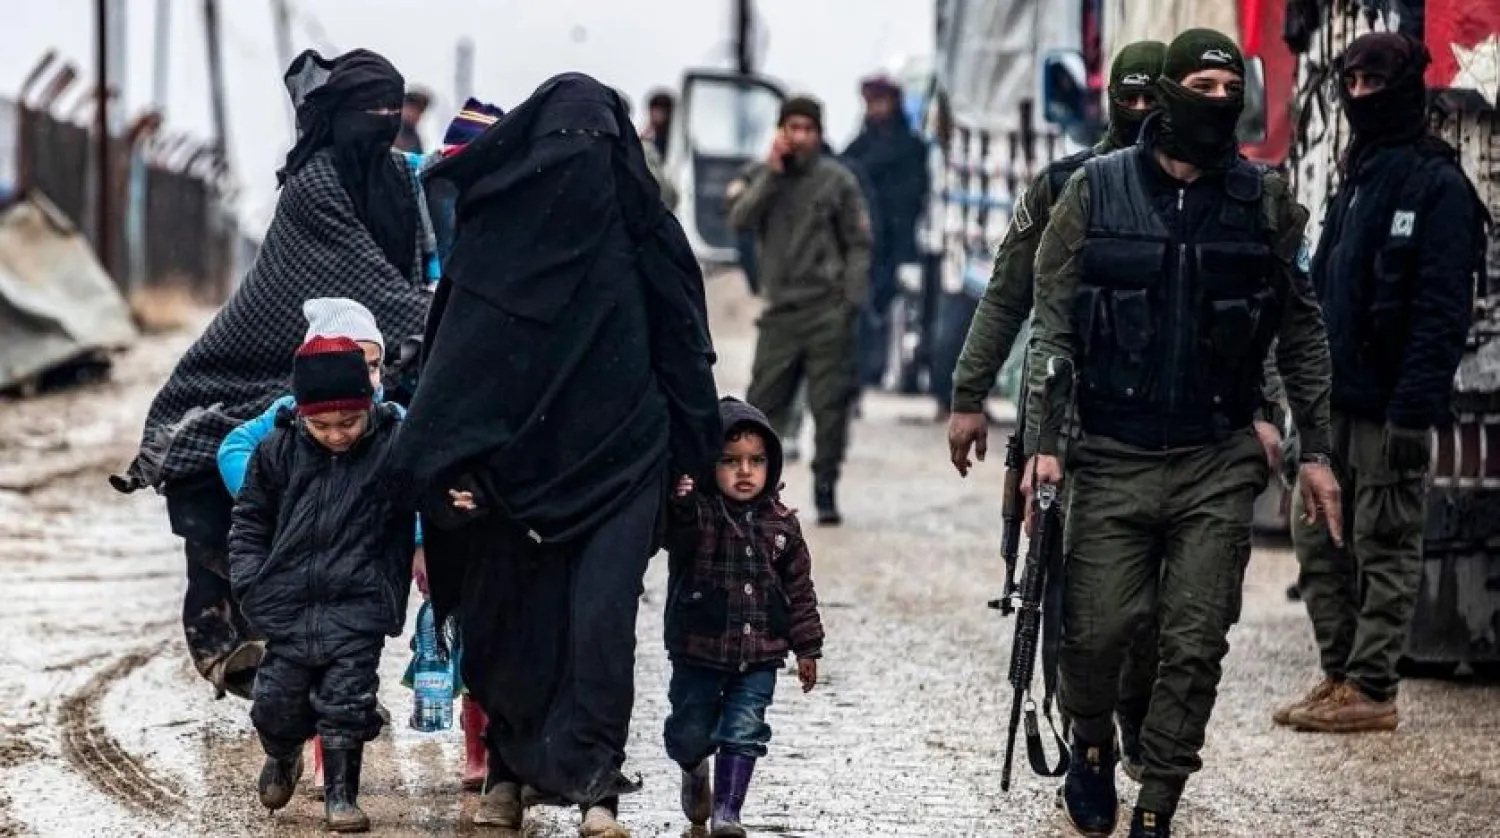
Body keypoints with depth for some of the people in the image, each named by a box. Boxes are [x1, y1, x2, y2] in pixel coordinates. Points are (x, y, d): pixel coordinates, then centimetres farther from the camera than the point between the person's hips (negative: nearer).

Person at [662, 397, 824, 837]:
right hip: (698, 651, -2)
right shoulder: (696, 512, -9)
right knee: (690, 731, 10)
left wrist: (807, 647, 9)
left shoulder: (781, 524, 2)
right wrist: (675, 502, -54)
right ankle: (695, 769, 42)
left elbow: (799, 590, 9)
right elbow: (671, 532, -32)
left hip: (758, 656, 2)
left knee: (743, 730, -4)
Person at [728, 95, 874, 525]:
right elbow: (739, 219, -5)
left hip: (827, 311, -2)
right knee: (762, 404, 1)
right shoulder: (763, 177, 12)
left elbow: (858, 244, 4)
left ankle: (825, 490, 4)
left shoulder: (838, 180, 5)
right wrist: (771, 173, -9)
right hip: (781, 309, 2)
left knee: (830, 405, -4)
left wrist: (852, 301, -6)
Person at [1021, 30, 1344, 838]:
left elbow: (1301, 333, 9)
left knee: (1195, 645, -2)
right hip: (1115, 459, -1)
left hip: (1219, 463, 1)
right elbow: (1052, 325, 0)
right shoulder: (1095, 193, -1)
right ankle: (1092, 748, 29)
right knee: (1096, 631, -3)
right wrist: (1041, 443, -8)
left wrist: (1315, 450, 6)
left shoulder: (1264, 201, 3)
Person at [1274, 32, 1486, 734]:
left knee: (1385, 547, -2)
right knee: (1318, 541, 11)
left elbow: (1442, 308, -17)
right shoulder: (1358, 178, 18)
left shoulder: (1435, 185, -10)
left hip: (1388, 404, -9)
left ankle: (1370, 689, 1)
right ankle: (1338, 675, 19)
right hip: (1336, 399, 9)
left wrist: (1413, 410, -22)